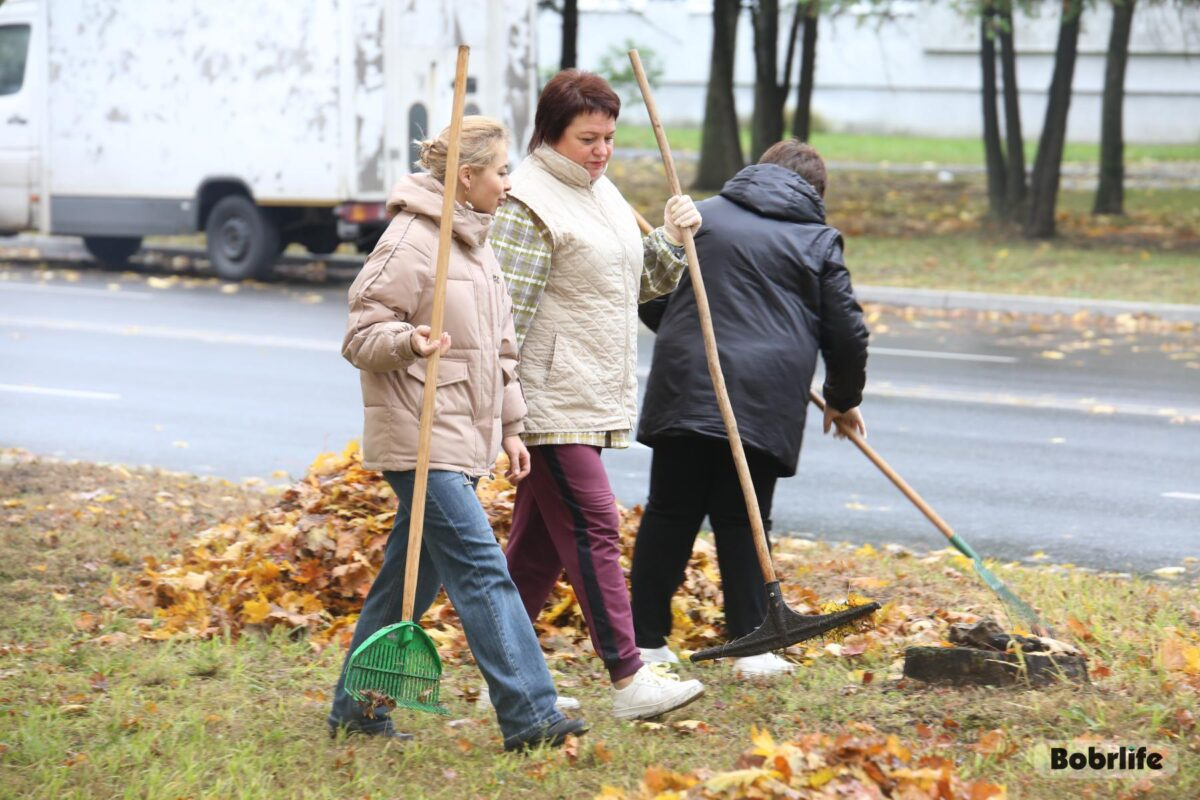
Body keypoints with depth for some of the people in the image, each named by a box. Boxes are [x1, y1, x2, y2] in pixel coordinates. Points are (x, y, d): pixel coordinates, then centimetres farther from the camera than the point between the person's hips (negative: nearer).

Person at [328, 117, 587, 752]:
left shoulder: (475, 242, 18)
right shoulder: (412, 240, -12)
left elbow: (498, 348, 24)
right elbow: (361, 335, -13)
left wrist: (510, 427, 21)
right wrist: (408, 340, -32)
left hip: (461, 439, 9)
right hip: (419, 438, -9)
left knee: (411, 577, 12)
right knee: (481, 570, -13)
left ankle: (356, 708, 19)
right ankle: (529, 715, -16)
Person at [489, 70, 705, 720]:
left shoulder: (602, 194, 17)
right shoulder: (530, 201, -12)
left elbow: (641, 284, 27)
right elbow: (506, 312, -17)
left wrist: (672, 239, 8)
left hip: (591, 398, 9)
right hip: (550, 403, -9)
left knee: (541, 538, 11)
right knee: (592, 529, -10)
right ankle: (628, 679, -11)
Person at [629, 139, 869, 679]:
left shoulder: (701, 216, 13)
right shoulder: (818, 241, 8)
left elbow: (651, 302, 15)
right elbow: (847, 334, 8)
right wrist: (844, 401, 24)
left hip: (685, 391, 1)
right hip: (764, 405, -1)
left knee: (669, 516, 7)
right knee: (743, 523, 5)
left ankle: (646, 639, 9)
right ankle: (752, 646, 2)